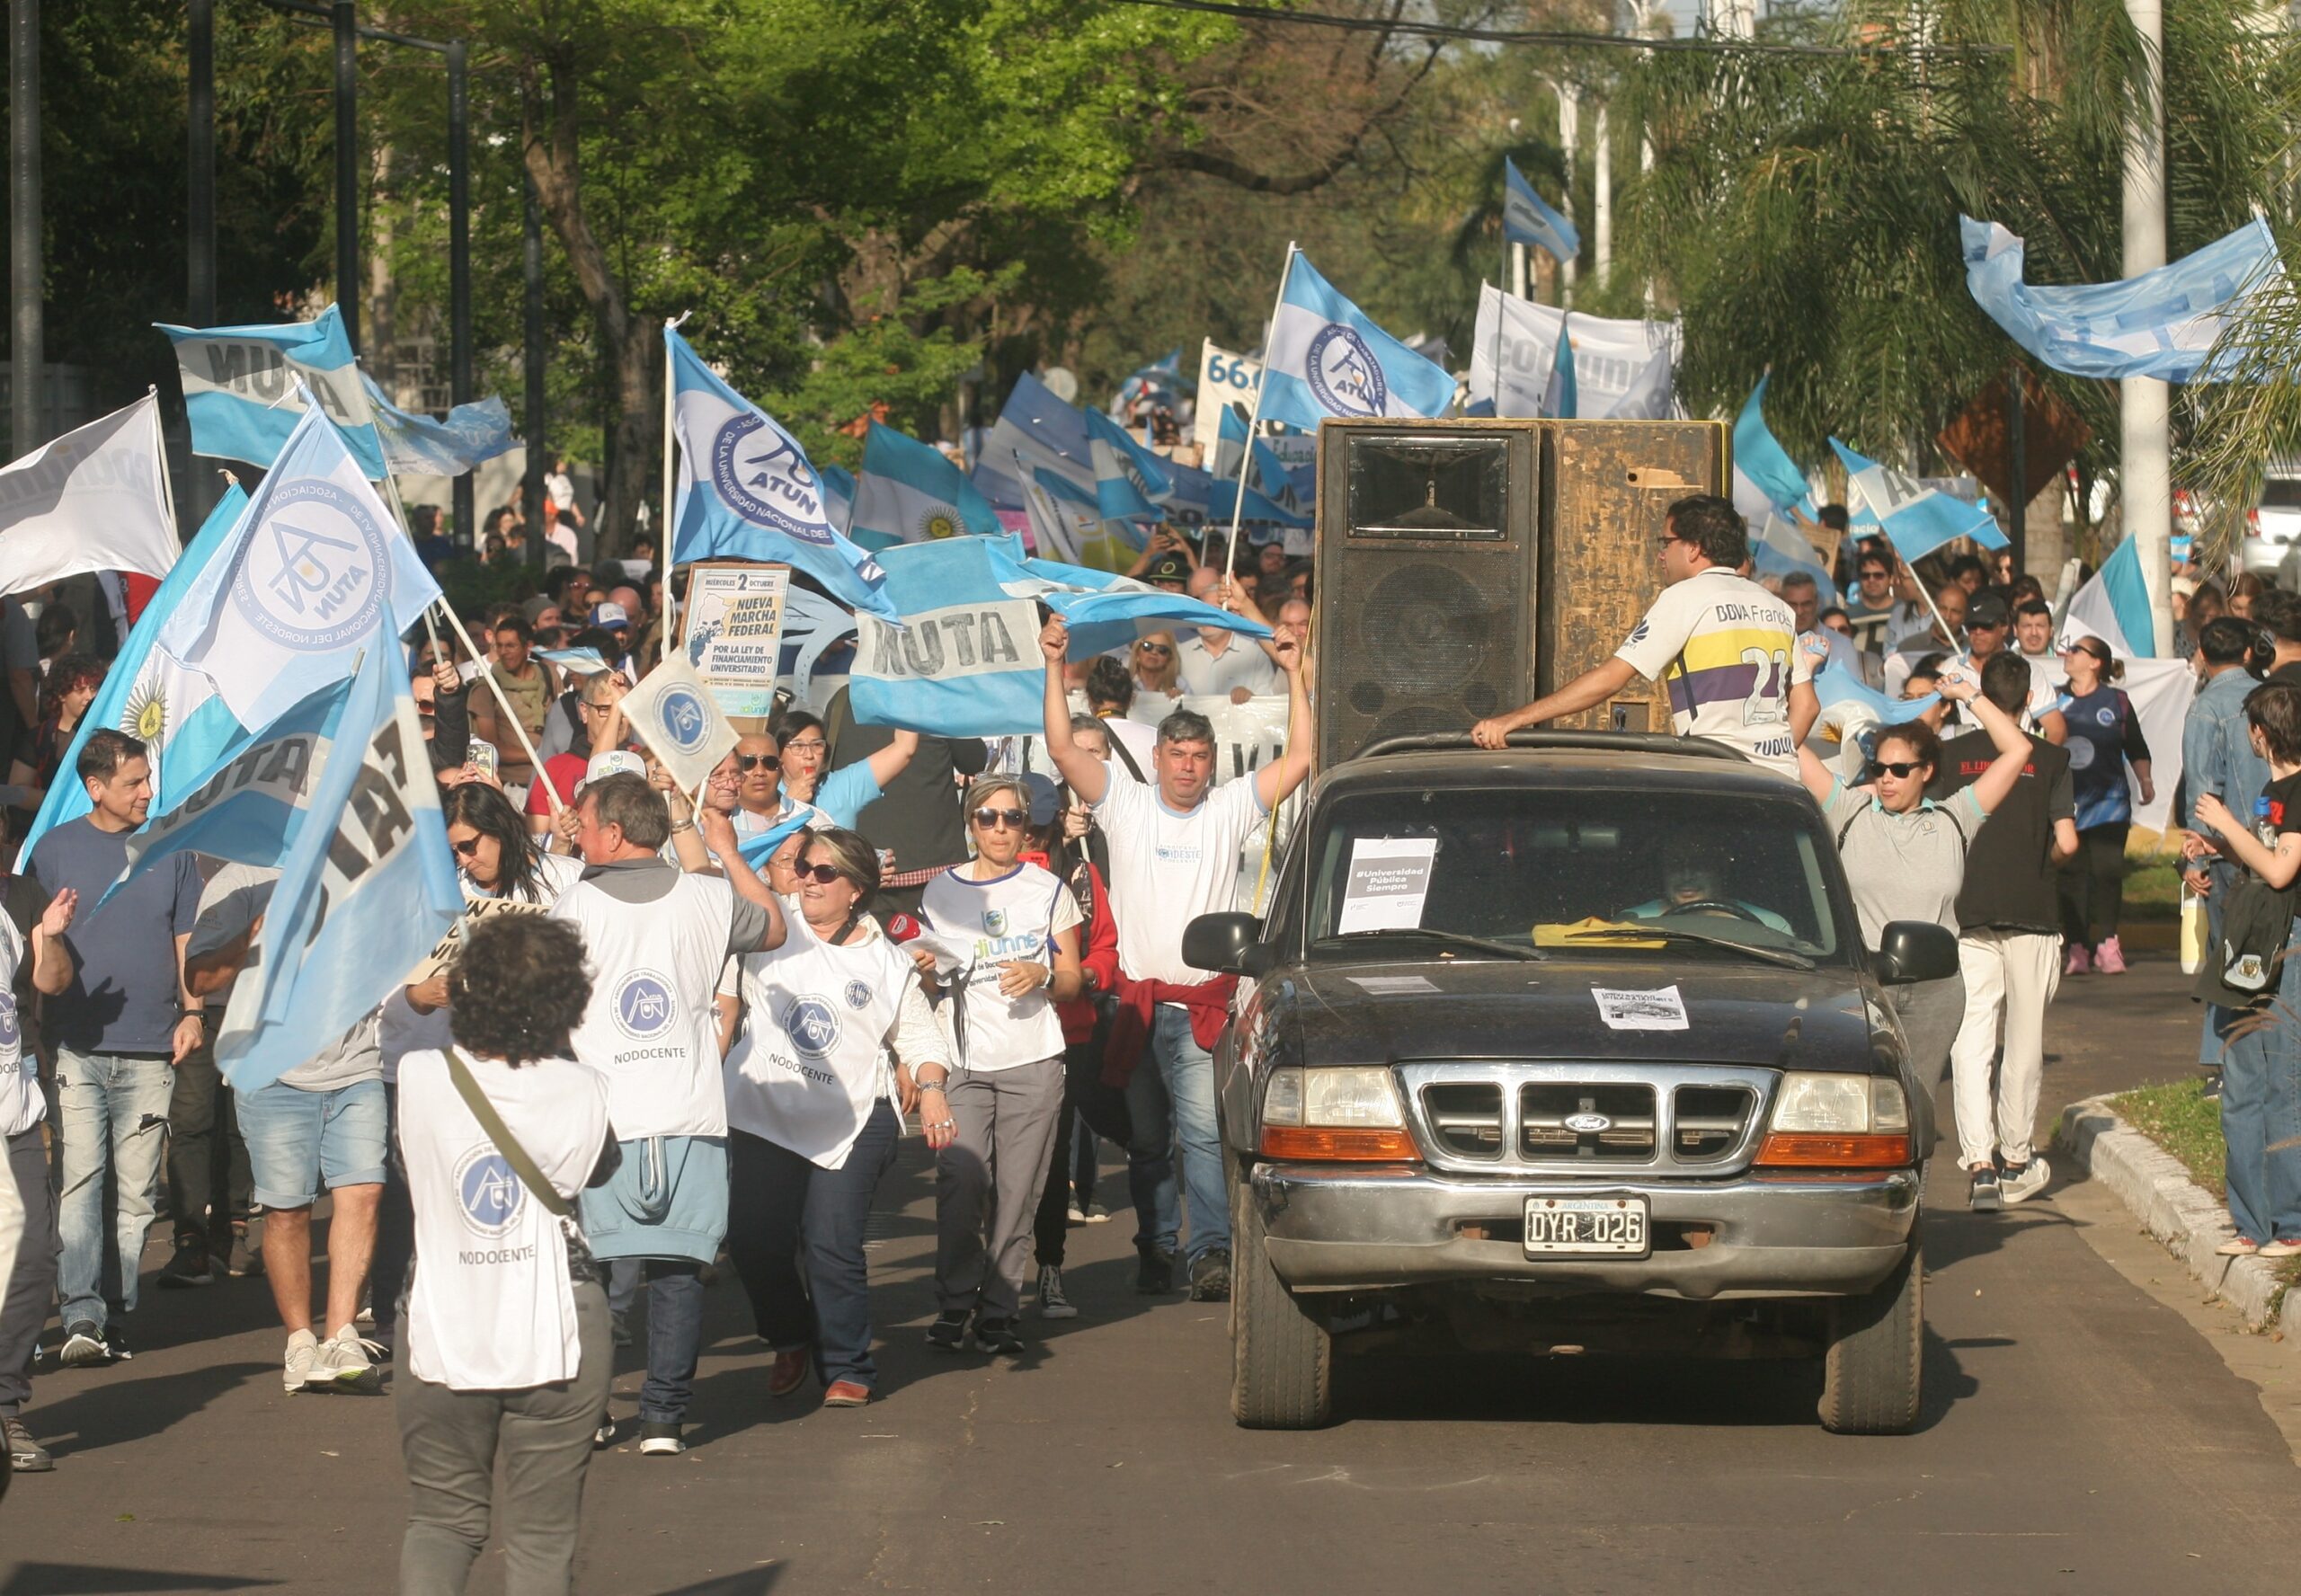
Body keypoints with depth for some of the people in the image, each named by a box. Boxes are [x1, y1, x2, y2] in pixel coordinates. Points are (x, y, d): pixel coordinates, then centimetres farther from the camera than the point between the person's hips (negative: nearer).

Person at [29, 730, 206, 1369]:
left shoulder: (171, 851, 10)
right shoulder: (55, 850, 6)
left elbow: (188, 941, 15)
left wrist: (193, 1011, 2)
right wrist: (38, 1026, 0)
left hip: (151, 1051, 2)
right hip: (76, 1049, -2)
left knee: (136, 1191, 3)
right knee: (79, 1182, -11)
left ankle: (115, 1312, 10)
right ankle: (81, 1318, -17)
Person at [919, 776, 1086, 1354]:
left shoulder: (1048, 890, 10)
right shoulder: (941, 892, 12)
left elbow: (1072, 981, 12)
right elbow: (928, 977, 22)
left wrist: (1044, 976, -10)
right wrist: (926, 971, -2)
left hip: (1033, 1064, 0)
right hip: (963, 1062, 0)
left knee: (1016, 1193, -5)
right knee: (962, 1182, -13)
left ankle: (999, 1311, 1)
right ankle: (954, 1303, -2)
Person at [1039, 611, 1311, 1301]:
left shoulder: (1230, 809, 5)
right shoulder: (1126, 805, 5)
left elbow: (1299, 759, -2)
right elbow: (1064, 749, -2)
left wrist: (1294, 675, -7)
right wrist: (1054, 668, -10)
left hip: (1204, 1006, -2)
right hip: (1138, 1002, 2)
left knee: (1203, 1129, -13)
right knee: (1146, 1139, 8)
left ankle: (1212, 1252, -17)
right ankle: (1156, 1249, 17)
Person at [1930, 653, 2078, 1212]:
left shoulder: (1951, 755, 2)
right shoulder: (2050, 759, 0)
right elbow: (2067, 840, -5)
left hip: (1966, 913, 0)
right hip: (2032, 914, 0)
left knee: (1971, 1040, -3)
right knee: (2024, 1040, 12)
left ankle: (1978, 1161, -17)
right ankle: (2016, 1159, 21)